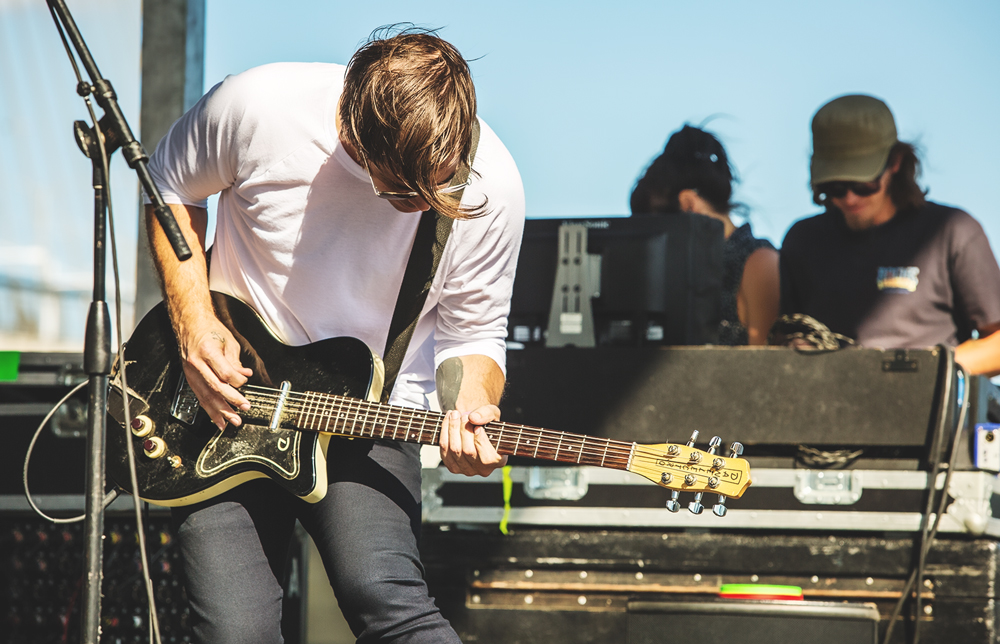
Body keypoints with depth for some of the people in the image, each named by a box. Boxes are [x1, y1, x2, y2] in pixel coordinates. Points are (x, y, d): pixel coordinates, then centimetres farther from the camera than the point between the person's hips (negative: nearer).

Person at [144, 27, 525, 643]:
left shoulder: (490, 186, -16)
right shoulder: (257, 108, -20)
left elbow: (473, 334, 0)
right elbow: (172, 185, 3)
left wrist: (472, 404, -22)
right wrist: (193, 321, -9)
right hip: (229, 398, 1)